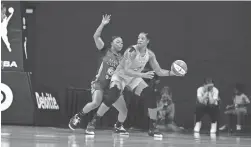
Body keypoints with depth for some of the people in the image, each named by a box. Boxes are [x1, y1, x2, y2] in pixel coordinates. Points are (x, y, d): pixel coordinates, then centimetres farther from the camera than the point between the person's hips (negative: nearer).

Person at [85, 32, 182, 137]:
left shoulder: (150, 54, -8)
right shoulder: (132, 51, -26)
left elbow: (159, 71, 0)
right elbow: (126, 70, -32)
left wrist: (172, 72, -14)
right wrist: (143, 75, -40)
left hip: (134, 78, 6)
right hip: (120, 76, -6)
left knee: (151, 97, -12)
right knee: (112, 98, -30)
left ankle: (153, 128, -3)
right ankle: (92, 123, -20)